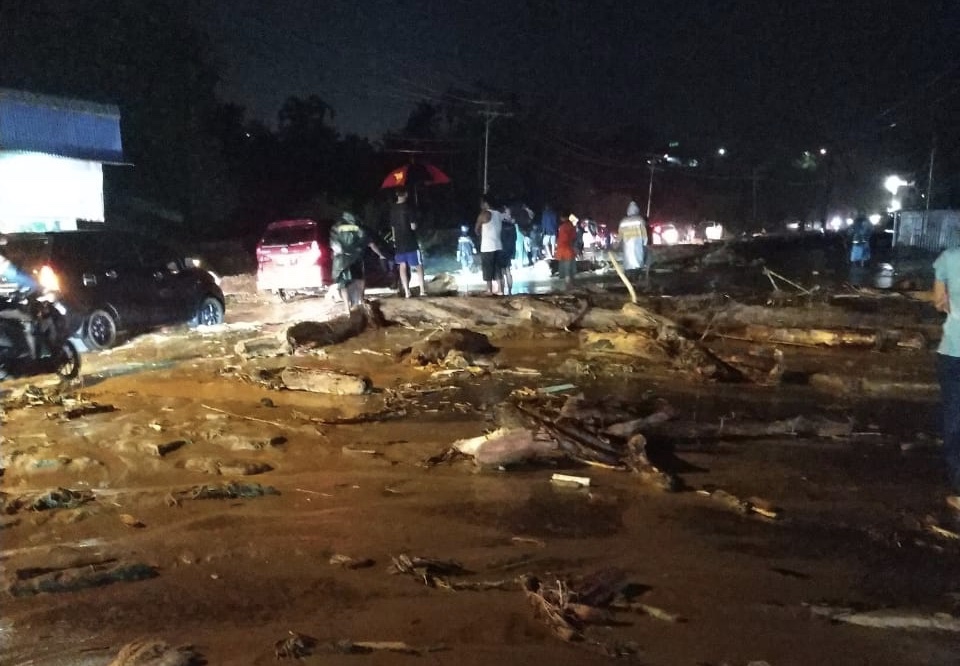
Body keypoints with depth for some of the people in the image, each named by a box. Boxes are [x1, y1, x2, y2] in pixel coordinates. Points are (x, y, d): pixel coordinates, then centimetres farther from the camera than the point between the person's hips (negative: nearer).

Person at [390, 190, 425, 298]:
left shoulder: (392, 208, 4)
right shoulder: (408, 207, -13)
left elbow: (393, 226, 10)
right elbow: (413, 226, -15)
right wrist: (415, 224, 7)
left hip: (399, 242, 5)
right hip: (410, 241, -5)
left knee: (402, 266, 8)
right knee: (419, 265, 4)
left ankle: (406, 291, 5)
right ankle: (422, 290, 1)